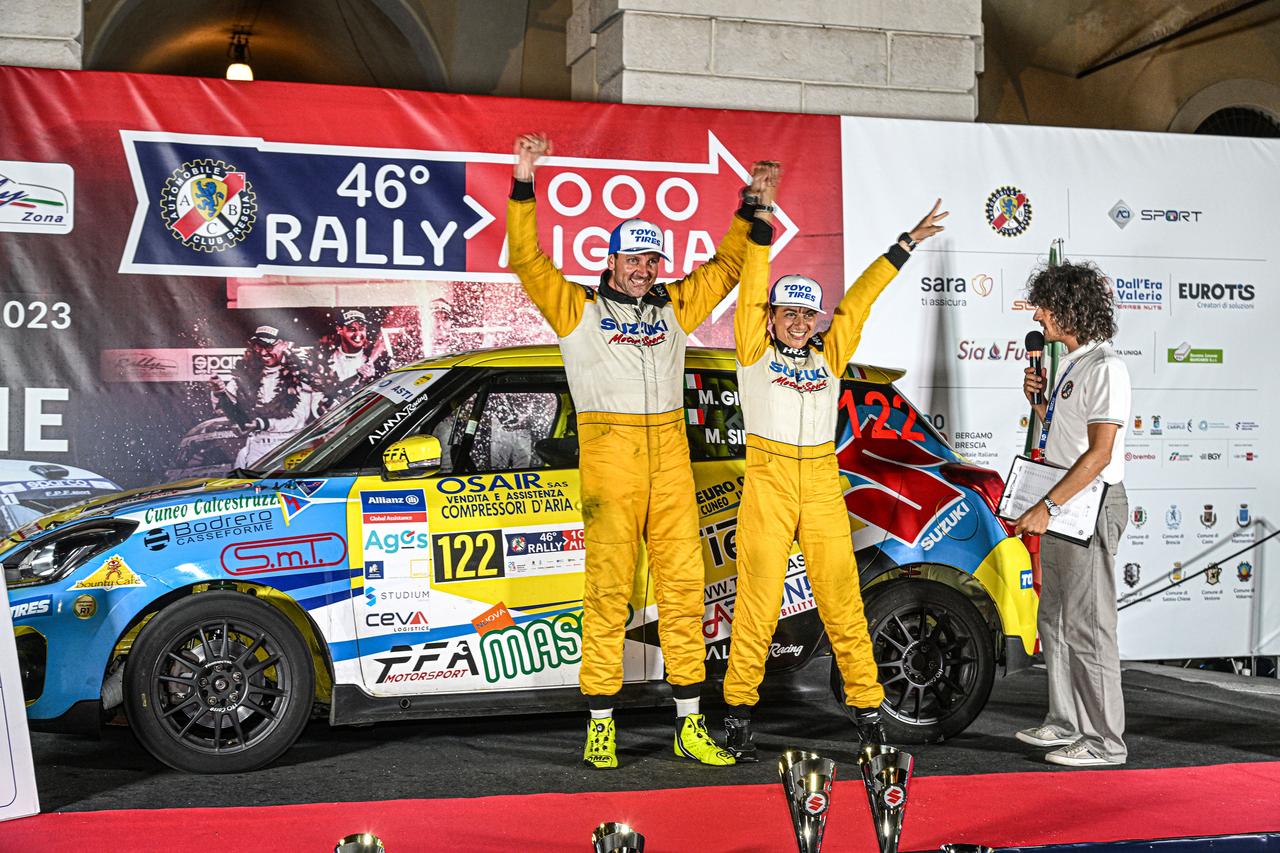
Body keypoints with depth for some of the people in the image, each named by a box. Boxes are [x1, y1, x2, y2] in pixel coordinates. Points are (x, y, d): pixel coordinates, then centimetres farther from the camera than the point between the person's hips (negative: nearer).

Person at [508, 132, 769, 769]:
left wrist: (749, 209, 20)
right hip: (608, 457, -4)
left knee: (683, 586, 2)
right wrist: (524, 184, -7)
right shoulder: (578, 309, 8)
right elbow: (527, 260, 0)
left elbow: (725, 267, 27)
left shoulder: (674, 308, 19)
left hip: (670, 458, 4)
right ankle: (600, 727, 1)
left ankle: (689, 726, 8)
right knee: (608, 590, -5)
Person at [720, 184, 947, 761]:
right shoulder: (755, 351, 5)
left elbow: (860, 299, 19)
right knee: (757, 604, -3)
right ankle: (738, 715, 6)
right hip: (767, 482, -3)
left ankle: (867, 710, 10)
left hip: (823, 486, 3)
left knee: (843, 602, 3)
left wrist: (906, 244, 24)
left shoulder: (830, 353, 14)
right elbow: (752, 290, -1)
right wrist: (761, 220, -6)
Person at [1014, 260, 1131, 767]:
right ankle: (1066, 723, 26)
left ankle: (1104, 741, 0)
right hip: (1060, 508, 10)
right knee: (1054, 622, 16)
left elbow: (1099, 452, -22)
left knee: (1087, 627, -7)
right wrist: (1038, 400, 6)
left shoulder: (1104, 368, -15)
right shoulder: (1071, 364, 15)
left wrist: (1047, 507, -24)